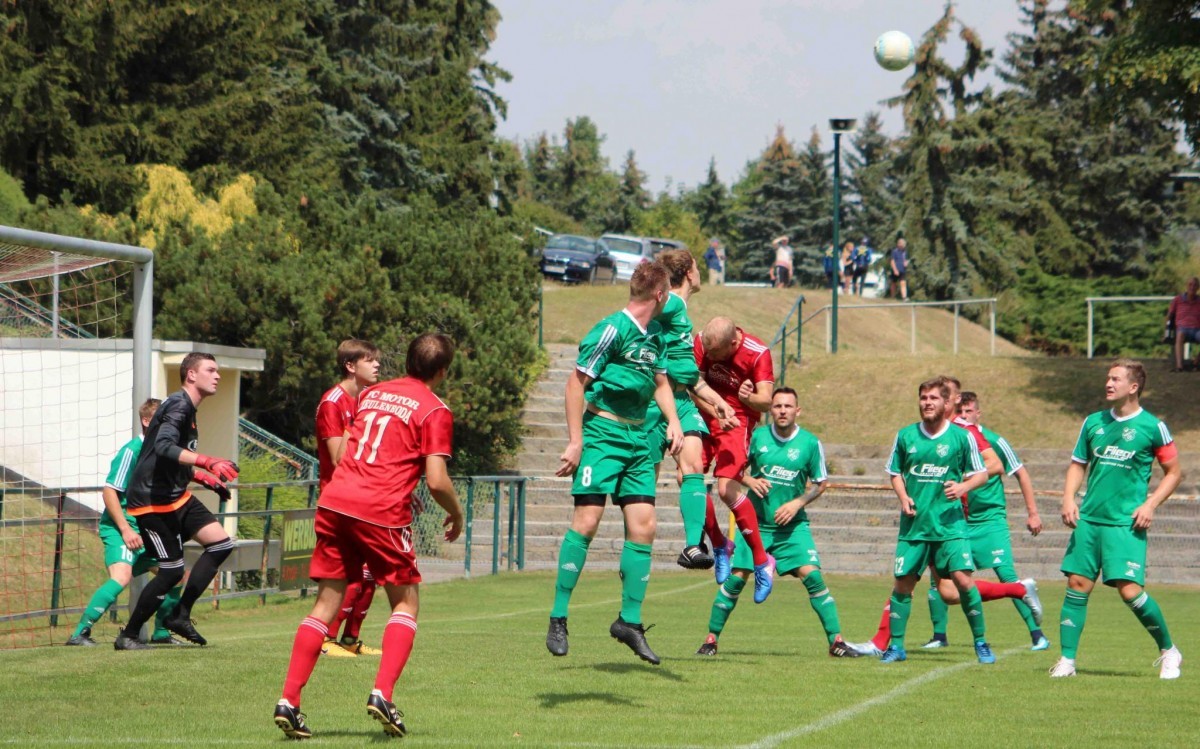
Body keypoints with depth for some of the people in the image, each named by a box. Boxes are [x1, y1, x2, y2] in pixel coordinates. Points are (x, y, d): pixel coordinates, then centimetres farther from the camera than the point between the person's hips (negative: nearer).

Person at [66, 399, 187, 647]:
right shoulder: (132, 451, -14)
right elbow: (109, 491, -17)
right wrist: (125, 529, -23)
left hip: (145, 531, 9)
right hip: (118, 527, -9)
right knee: (121, 576, -29)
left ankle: (160, 632, 27)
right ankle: (80, 633, -28)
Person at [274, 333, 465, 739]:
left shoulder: (371, 393, 19)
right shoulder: (435, 411, 0)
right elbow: (437, 480, -9)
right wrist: (456, 513, 10)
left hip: (334, 502, 5)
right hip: (382, 511, -5)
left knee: (326, 604, 9)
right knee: (406, 602, 11)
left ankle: (289, 701, -1)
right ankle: (382, 693, -6)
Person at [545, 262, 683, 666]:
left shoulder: (655, 334, 13)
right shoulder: (613, 330, -13)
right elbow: (577, 382, -12)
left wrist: (674, 422, 12)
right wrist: (575, 441, -15)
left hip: (638, 437, 8)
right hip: (602, 432, -8)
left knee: (643, 526, 2)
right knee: (586, 521, -13)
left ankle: (630, 620, 10)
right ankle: (558, 619, -7)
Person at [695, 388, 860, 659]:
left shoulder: (810, 443, -3)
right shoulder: (757, 436, -2)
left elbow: (820, 483, 6)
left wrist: (797, 503, -10)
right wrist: (749, 481, -13)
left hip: (793, 525, 0)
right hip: (756, 522, 0)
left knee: (812, 576, -14)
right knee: (735, 579, -5)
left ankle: (836, 641, -9)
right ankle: (711, 639, 9)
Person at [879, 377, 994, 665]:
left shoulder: (961, 437, 0)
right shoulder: (905, 436, 6)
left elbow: (981, 474, 6)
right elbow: (895, 472, 17)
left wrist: (962, 487, -14)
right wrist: (903, 498, -1)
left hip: (949, 522, -2)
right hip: (914, 523, 2)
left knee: (963, 579, -12)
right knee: (903, 582, 0)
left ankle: (981, 642, 2)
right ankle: (895, 645, 13)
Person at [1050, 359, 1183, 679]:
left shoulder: (1152, 427, -3)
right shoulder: (1093, 422, 10)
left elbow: (1174, 472, 4)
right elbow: (1078, 464, 17)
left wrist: (1150, 504, -9)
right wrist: (1069, 498, 0)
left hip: (1126, 523, -5)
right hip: (1088, 519, 5)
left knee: (1130, 591, -12)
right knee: (1077, 585, -2)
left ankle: (1169, 651, 9)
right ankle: (1067, 660, 4)